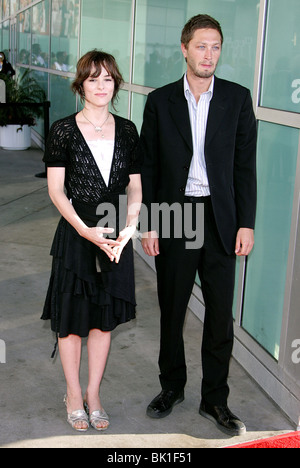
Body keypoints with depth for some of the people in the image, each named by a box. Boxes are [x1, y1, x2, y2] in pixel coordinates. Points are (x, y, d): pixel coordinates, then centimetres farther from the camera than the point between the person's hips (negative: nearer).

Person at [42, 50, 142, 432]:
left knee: (105, 317, 11)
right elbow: (56, 189, -7)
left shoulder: (127, 130, 3)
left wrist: (128, 228, -11)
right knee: (72, 318, 7)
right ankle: (73, 394, 27)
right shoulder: (63, 130, -6)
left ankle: (93, 393, 28)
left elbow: (135, 188, 5)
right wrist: (86, 231, -17)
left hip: (116, 236, 3)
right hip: (76, 233, -3)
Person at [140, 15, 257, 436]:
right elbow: (149, 167, 2)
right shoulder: (160, 101, 1)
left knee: (221, 314, 5)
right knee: (171, 310, 13)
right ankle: (172, 387, 33)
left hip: (220, 220, 0)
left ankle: (215, 399, 23)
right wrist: (149, 224, -3)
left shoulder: (238, 98, 1)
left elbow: (245, 164, 1)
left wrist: (246, 223, -4)